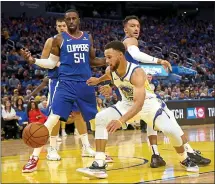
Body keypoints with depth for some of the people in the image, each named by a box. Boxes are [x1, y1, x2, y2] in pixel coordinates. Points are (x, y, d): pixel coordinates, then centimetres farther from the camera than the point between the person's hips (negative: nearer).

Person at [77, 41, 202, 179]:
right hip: (127, 103, 5)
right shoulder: (110, 71, -16)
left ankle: (185, 159, 14)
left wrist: (121, 121, -58)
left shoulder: (137, 72, -35)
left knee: (171, 130, -20)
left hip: (148, 103, -4)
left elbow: (140, 103, -47)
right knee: (100, 118, -19)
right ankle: (99, 165, -21)